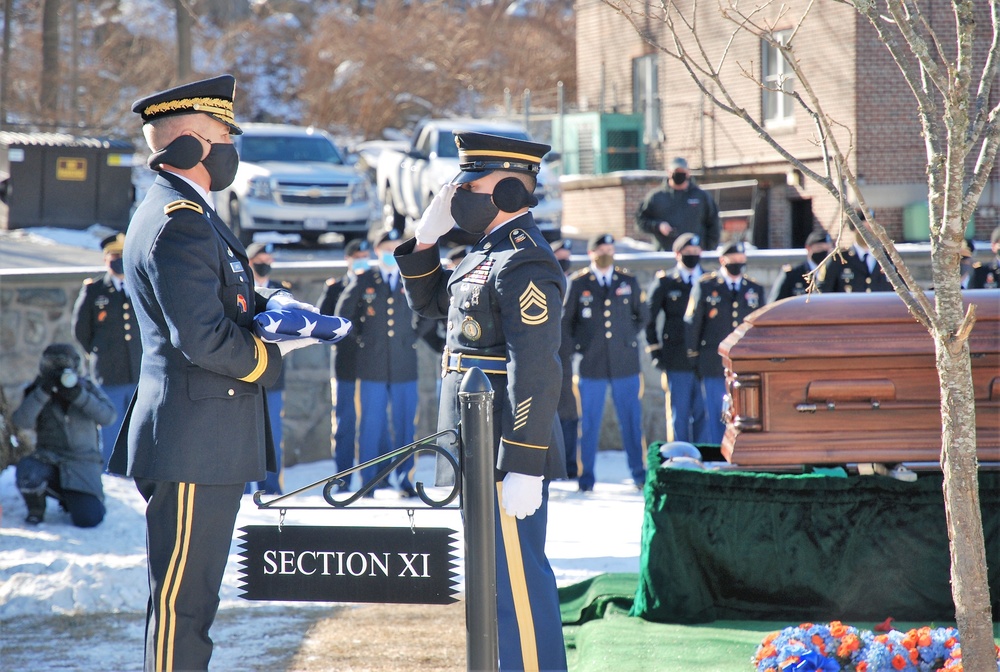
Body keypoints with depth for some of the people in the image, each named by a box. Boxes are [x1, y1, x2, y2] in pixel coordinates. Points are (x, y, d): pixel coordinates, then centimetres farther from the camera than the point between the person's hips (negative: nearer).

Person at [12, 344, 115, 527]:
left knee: (89, 518, -19)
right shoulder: (38, 393, 1)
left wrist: (79, 395, -25)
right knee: (27, 472, -36)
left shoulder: (87, 388, 2)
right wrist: (43, 392, -27)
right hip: (49, 462, 0)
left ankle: (71, 499, 20)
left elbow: (108, 416, -14)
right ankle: (36, 510, -1)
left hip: (82, 466, 0)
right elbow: (21, 421, -18)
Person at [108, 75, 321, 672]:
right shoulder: (179, 222, -17)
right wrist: (273, 356, -8)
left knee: (192, 594, 16)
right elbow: (201, 338, -24)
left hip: (207, 442, 11)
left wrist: (268, 304, 3)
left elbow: (219, 303, 24)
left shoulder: (188, 213, 16)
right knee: (182, 598, -6)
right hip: (193, 442, -11)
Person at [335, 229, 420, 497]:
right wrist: (359, 338, 7)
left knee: (404, 425, 1)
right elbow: (343, 313, 13)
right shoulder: (362, 281, 5)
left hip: (405, 366, 1)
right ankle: (368, 482, 5)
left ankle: (404, 479, 7)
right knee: (371, 425, 0)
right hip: (372, 366, -1)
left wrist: (412, 338, 11)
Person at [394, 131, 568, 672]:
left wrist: (524, 468, -25)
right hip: (480, 453, 10)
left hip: (509, 453, -10)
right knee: (500, 580, 15)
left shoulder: (524, 263, -17)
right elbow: (428, 301, 29)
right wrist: (426, 238, 12)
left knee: (517, 582, -6)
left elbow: (535, 374, -22)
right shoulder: (489, 254, 15)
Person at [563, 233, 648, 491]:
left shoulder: (628, 282, 8)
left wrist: (628, 338, 10)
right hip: (592, 364, -2)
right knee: (589, 423, 1)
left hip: (625, 363, 2)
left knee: (631, 421, 3)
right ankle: (586, 477, 8)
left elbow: (642, 315, 20)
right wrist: (579, 345, 3)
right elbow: (565, 320, 9)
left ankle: (639, 474, 10)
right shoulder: (577, 283, 2)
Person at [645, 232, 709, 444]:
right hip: (677, 362, -2)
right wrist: (655, 352, 0)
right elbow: (649, 320, 7)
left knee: (703, 414, 1)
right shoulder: (664, 283, 5)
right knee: (678, 414, 1)